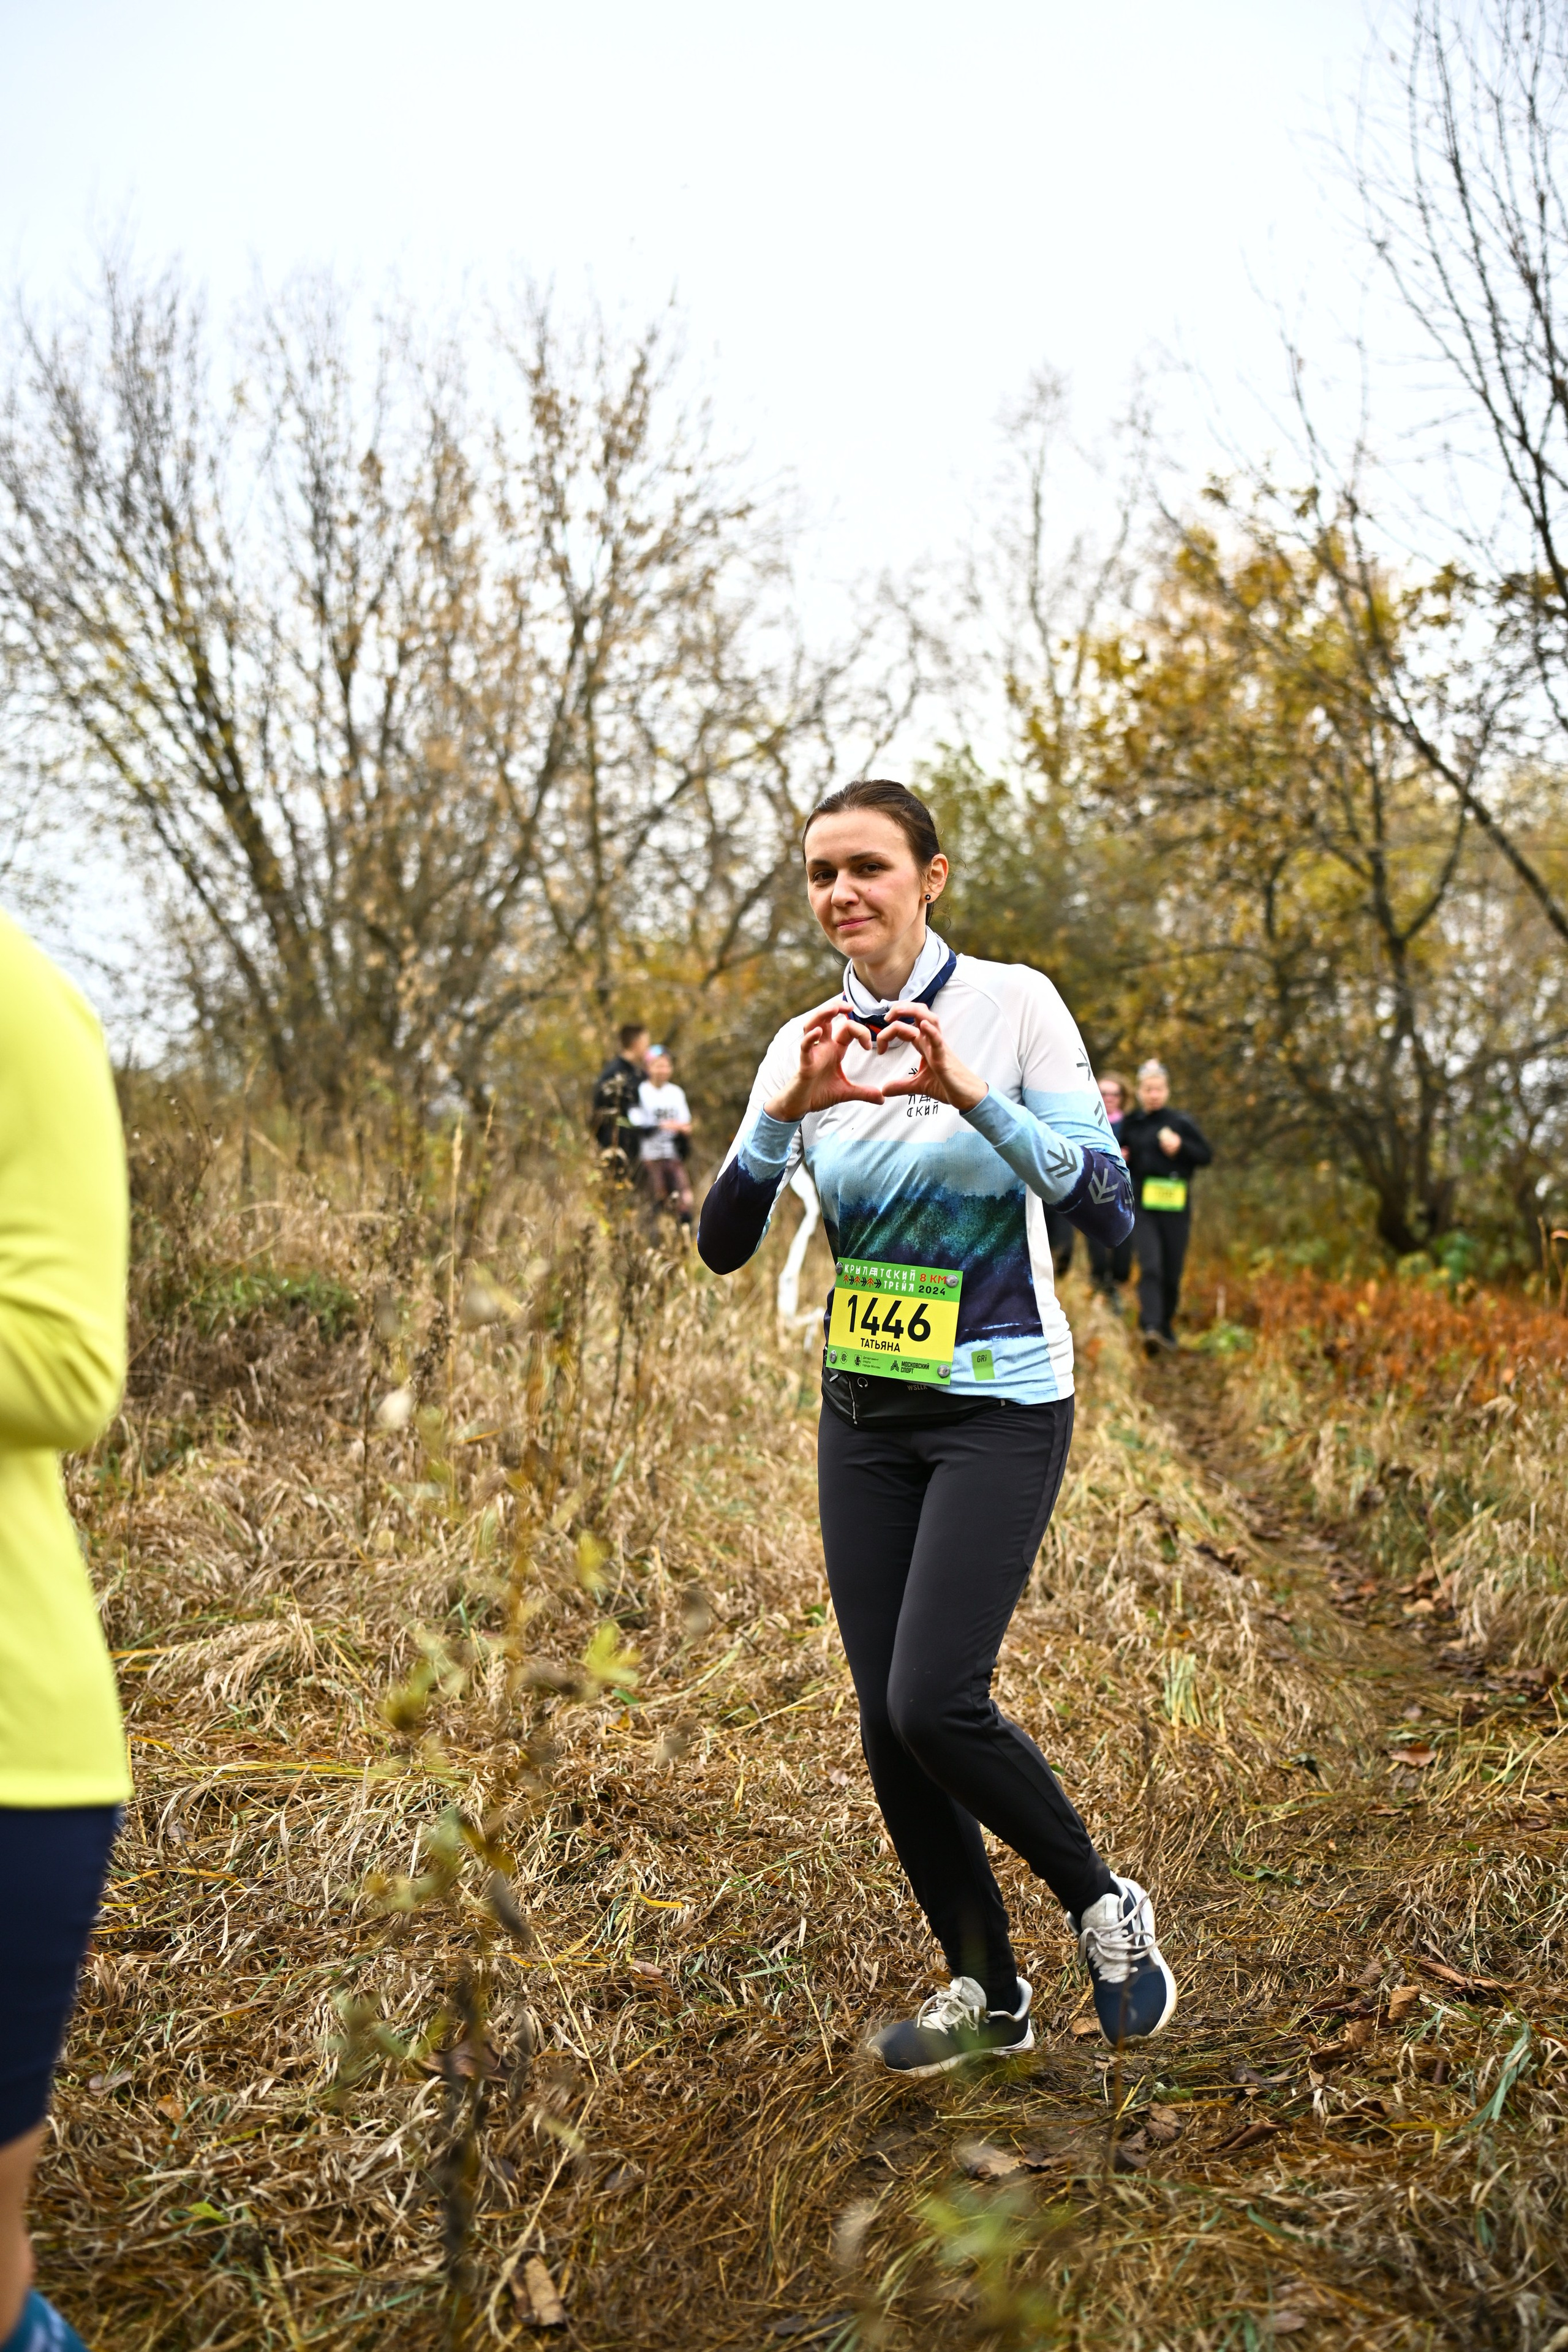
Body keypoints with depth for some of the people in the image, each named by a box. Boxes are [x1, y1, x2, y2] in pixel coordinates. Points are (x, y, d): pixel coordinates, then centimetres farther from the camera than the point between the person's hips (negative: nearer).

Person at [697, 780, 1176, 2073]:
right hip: (865, 1409, 5)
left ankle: (1104, 1902, 13)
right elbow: (723, 1244, -3)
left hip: (1000, 1405, -5)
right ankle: (989, 1992, 26)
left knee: (932, 1702, -15)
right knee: (886, 1723, 5)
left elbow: (1108, 1205, -14)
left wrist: (970, 1094, -27)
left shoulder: (1013, 1001, -8)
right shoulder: (806, 1042, 3)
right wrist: (788, 1109, -19)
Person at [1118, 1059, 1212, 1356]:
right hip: (1142, 1207, 0)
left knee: (1172, 1273, 4)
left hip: (1175, 1208, 0)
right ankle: (1150, 1328, -27)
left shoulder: (1182, 1123, 4)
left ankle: (1166, 1325, 24)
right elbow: (1125, 1162, 23)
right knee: (1150, 1267, -16)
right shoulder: (1130, 1124, 10)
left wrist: (1181, 1146, -12)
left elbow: (1206, 1156, 4)